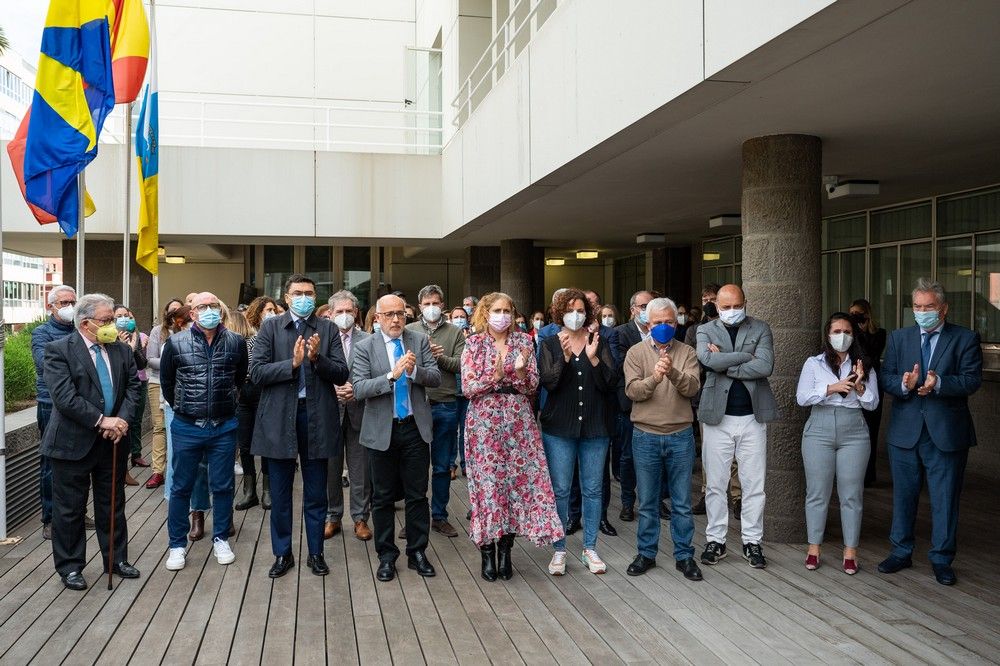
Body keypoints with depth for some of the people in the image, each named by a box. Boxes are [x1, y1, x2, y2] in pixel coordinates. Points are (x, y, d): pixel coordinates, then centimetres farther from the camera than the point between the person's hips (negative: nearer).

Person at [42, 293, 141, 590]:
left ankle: (116, 559, 29)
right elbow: (64, 397, -19)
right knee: (69, 508, 8)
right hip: (74, 442, -5)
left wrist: (122, 418, -11)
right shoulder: (59, 350, -11)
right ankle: (70, 567, 23)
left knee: (113, 505, 15)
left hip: (113, 440, 5)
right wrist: (102, 421, -20)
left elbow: (132, 386, 5)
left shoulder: (121, 350, 5)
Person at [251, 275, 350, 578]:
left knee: (316, 493, 10)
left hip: (317, 416, 0)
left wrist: (317, 358, -18)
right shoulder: (270, 327, 3)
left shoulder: (328, 329, 4)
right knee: (280, 493, 11)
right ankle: (282, 553, 26)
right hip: (279, 417, 0)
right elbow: (257, 372, -7)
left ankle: (315, 553, 25)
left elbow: (342, 374, -2)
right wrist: (292, 363, -18)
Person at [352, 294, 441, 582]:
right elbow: (359, 389, -15)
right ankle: (386, 555, 23)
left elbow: (436, 378, -3)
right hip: (382, 431, -1)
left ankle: (417, 552, 23)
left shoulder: (420, 341, 2)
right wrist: (391, 375, -27)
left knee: (417, 494, 9)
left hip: (415, 427, 2)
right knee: (383, 496, 9)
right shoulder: (364, 348, -5)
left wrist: (415, 370, -23)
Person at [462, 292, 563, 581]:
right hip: (485, 421, -2)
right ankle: (487, 552, 13)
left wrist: (520, 370, -16)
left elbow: (532, 387, 3)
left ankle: (505, 550, 16)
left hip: (518, 419, 2)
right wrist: (495, 376, -19)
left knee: (517, 479, 1)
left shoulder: (524, 341, 6)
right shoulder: (474, 344, 1)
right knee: (487, 481, 0)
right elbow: (467, 387, -5)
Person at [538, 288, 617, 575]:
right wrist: (564, 356, -22)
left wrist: (593, 358, -16)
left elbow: (610, 384, -3)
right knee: (560, 490, 3)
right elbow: (547, 382, -10)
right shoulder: (550, 344, 3)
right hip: (560, 427, -1)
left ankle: (590, 549, 22)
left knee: (592, 490, 9)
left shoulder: (599, 342, 5)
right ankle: (559, 550, 16)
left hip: (595, 427, 1)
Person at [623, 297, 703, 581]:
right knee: (647, 502, 10)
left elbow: (693, 387, -12)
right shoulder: (636, 352, 1)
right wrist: (654, 378, -29)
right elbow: (632, 390, -11)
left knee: (682, 502, 9)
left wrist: (673, 373, -30)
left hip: (680, 435, 0)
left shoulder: (686, 353, 3)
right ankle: (646, 553, 24)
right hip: (646, 437, 0)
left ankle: (684, 555, 21)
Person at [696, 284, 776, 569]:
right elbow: (710, 360, -16)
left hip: (753, 417, 0)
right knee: (715, 484, 7)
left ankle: (752, 541, 18)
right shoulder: (705, 330, 4)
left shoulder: (760, 329, 3)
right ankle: (715, 540, 18)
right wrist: (747, 356, -12)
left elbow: (765, 367, -12)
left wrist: (725, 363, -12)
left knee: (754, 485, 6)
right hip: (717, 417, 0)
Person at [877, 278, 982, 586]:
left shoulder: (965, 338, -1)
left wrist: (938, 384, -28)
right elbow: (886, 378, 0)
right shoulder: (899, 337, 7)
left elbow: (972, 379, -11)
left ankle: (941, 559, 20)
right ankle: (901, 552, 26)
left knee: (945, 499, 6)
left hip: (946, 432, -2)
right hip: (905, 431, 3)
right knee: (903, 495, 12)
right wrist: (904, 384, -21)